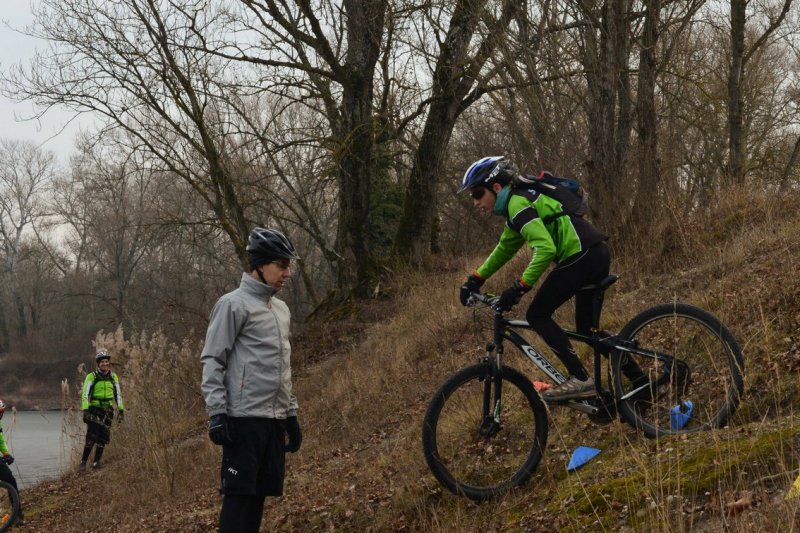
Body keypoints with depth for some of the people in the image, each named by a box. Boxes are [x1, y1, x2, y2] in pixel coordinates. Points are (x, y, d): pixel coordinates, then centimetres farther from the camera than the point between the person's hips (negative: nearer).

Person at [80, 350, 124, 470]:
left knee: (103, 438, 2)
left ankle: (97, 462, 10)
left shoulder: (113, 376, 7)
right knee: (91, 438, -12)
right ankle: (83, 462, -4)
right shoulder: (91, 377, -7)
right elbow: (85, 394, -11)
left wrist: (121, 410, 6)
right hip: (94, 409, -4)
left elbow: (118, 394, 13)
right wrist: (85, 410, -21)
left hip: (108, 410, 4)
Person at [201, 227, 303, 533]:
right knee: (239, 495, -9)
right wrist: (217, 414, -17)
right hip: (244, 419, -8)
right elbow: (212, 361, -10)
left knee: (259, 494, 8)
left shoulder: (281, 309, 18)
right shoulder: (233, 305, -7)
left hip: (274, 420, 8)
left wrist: (291, 415, 21)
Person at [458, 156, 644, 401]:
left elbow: (545, 249, -22)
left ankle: (580, 379, -11)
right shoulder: (516, 202, 21)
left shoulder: (518, 204, -11)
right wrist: (476, 279, 27)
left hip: (580, 256, -10)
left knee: (537, 315, -4)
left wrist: (519, 287, -21)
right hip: (597, 253, 10)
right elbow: (504, 249, 33)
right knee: (586, 328, 19)